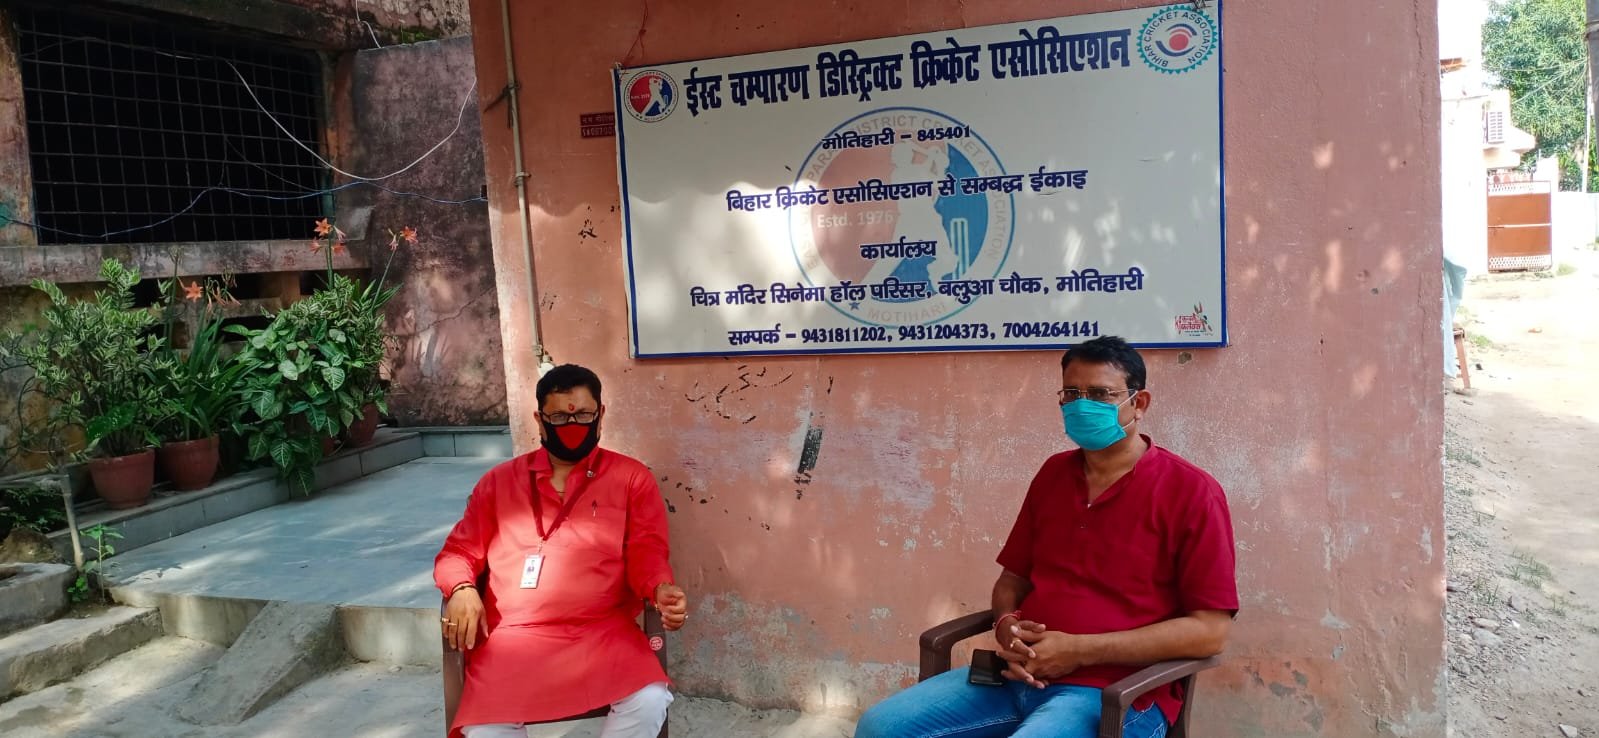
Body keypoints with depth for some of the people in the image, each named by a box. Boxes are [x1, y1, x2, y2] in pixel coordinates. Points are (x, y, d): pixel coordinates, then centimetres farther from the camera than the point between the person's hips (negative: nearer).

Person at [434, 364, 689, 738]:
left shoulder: (631, 478, 10)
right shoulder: (499, 481, 16)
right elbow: (459, 551, 17)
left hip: (603, 632, 0)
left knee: (649, 702, -28)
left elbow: (646, 552, 4)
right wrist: (462, 590, -6)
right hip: (513, 636, 1)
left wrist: (662, 590, -18)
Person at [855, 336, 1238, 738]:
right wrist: (1007, 627, -6)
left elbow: (1210, 630, -12)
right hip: (1020, 675, 6)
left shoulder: (1190, 491, -7)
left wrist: (1078, 650, -17)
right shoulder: (1053, 473, 13)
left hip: (1115, 693, -6)